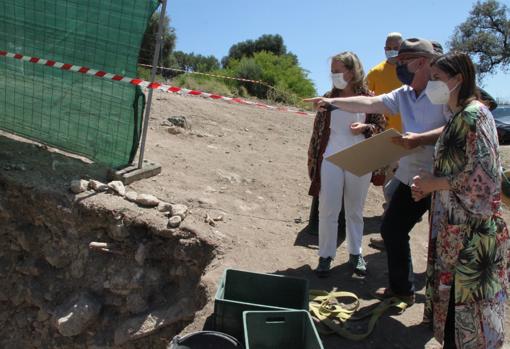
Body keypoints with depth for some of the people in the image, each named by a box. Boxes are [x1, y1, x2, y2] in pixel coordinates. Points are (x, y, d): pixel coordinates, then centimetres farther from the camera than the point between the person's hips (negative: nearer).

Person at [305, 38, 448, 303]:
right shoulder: (403, 94, 7)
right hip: (410, 179, 8)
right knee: (391, 229, 14)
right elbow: (369, 103, 2)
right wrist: (332, 102, -4)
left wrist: (420, 138, -30)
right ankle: (401, 288, 31)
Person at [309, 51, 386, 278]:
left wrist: (366, 128, -15)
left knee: (355, 210, 12)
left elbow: (381, 126, 7)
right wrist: (313, 161, 5)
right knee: (328, 210, 1)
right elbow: (319, 130, 6)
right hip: (331, 159, 1)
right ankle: (325, 256, 14)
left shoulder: (367, 98, -2)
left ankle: (355, 254, 27)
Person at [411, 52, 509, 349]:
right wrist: (429, 187, 5)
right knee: (451, 302, 17)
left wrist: (435, 183, -13)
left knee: (466, 304, 3)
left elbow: (482, 176, -21)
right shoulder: (459, 116, 13)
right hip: (455, 230, 9)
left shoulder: (474, 114, -15)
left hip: (472, 232, -9)